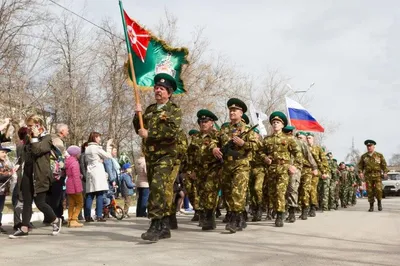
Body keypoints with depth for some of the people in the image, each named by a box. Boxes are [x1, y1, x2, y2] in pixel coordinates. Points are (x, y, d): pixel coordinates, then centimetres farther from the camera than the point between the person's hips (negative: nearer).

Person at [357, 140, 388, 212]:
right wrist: (360, 172, -5)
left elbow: (384, 164, 4)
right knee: (370, 191, 0)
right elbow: (360, 165, 9)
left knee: (378, 190, -13)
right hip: (368, 176, 1)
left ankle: (379, 202, 12)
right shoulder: (363, 156, 9)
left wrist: (385, 172, -8)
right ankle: (371, 206, 9)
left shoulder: (379, 155, 6)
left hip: (377, 175, -1)